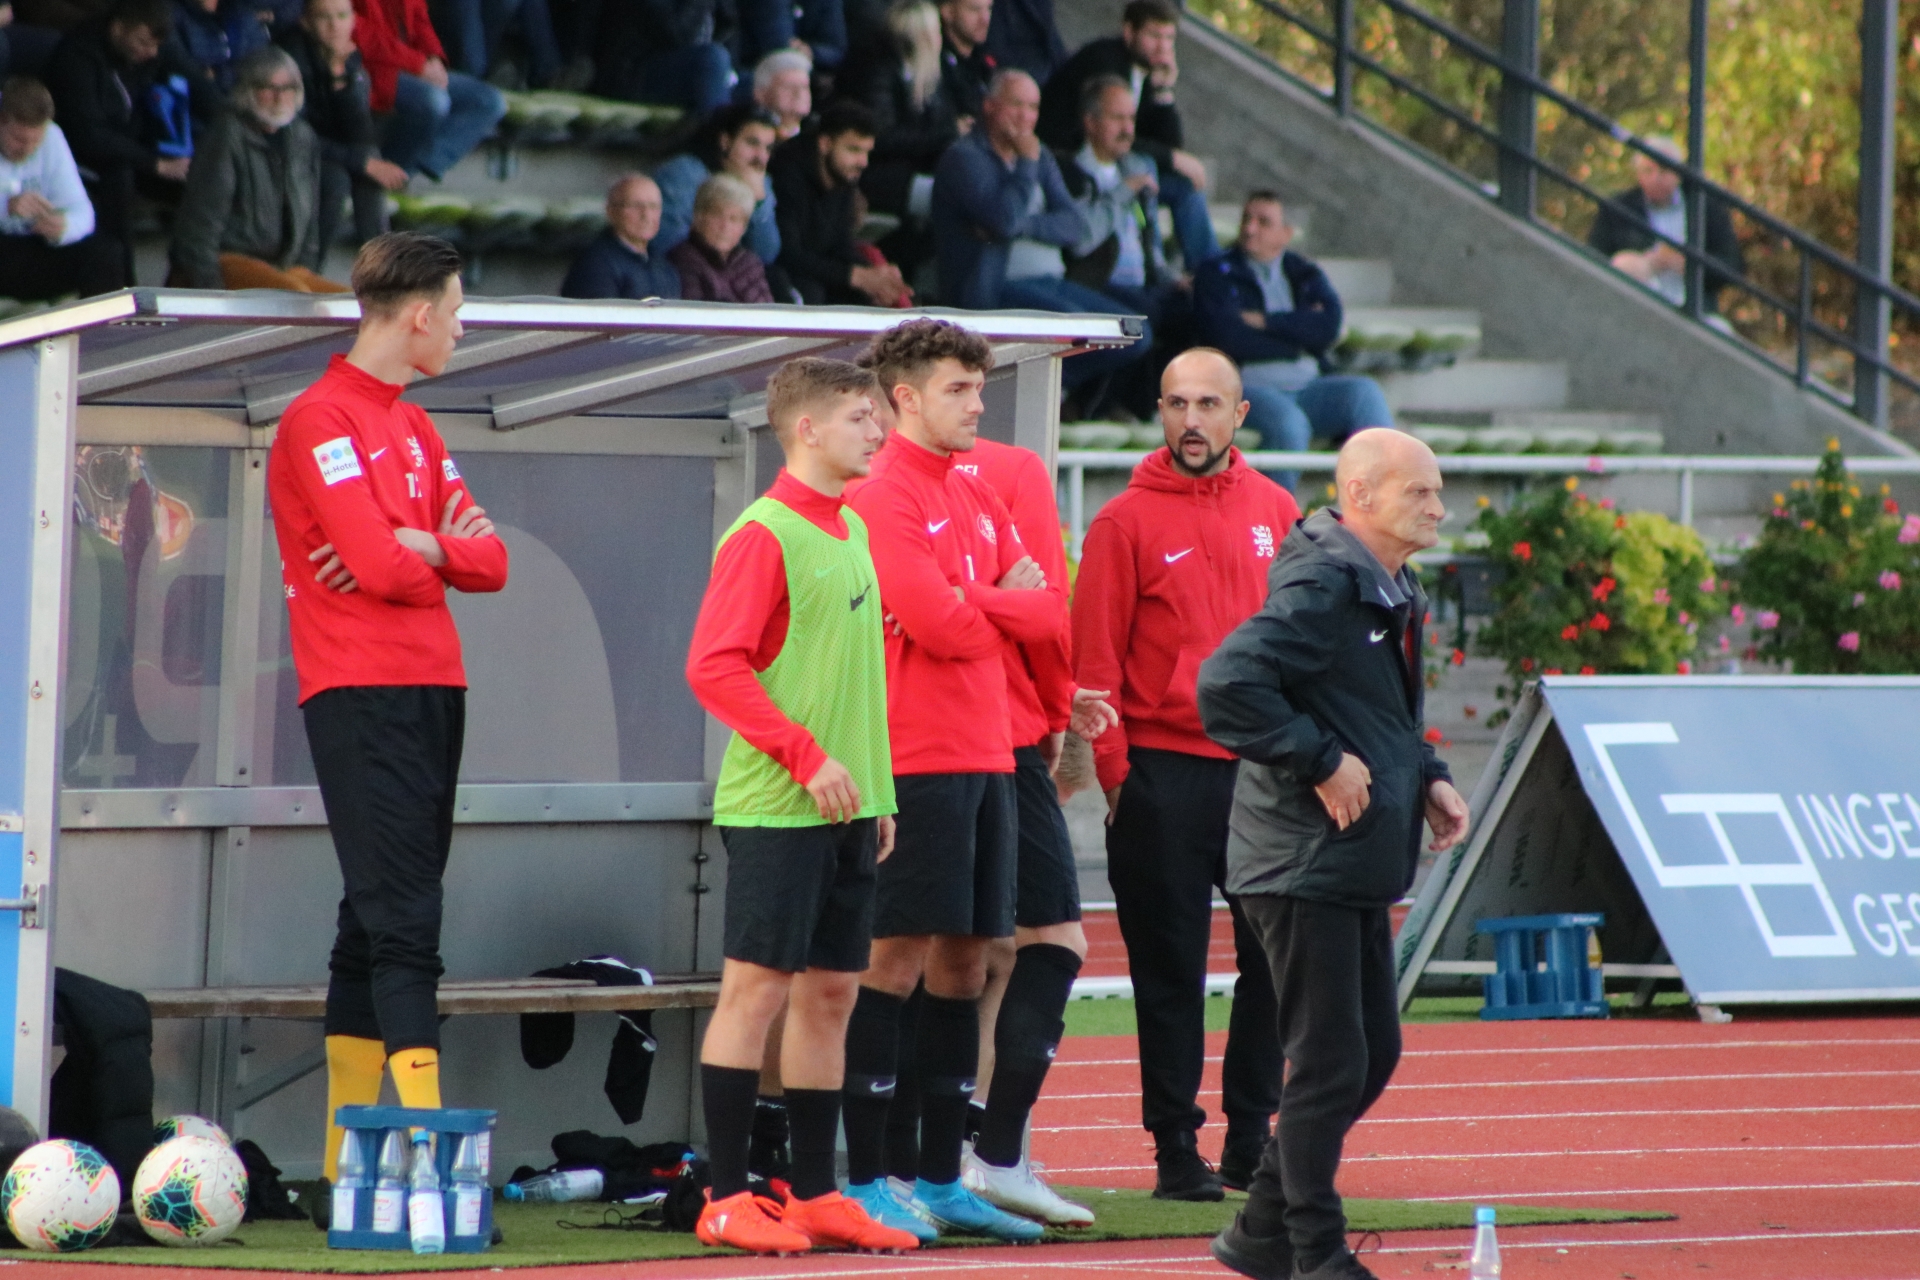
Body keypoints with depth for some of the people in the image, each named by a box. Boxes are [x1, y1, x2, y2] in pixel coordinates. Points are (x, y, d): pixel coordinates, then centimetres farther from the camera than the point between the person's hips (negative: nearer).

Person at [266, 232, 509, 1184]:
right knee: (401, 920, -15)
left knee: (379, 918, 9)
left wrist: (420, 547, -10)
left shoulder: (412, 428, 20)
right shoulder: (321, 420, -8)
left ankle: (349, 1154, 11)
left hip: (432, 689, 9)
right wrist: (447, 546, 2)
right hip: (361, 695, -9)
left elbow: (488, 560, 11)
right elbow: (382, 564, -18)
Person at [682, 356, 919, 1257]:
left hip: (846, 810, 8)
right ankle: (726, 1200, -2)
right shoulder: (764, 535, -11)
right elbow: (714, 667, -17)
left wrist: (876, 790, 17)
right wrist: (805, 758, -19)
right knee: (757, 987, -6)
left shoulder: (851, 532, 15)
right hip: (776, 809, -8)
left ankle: (814, 1196, 14)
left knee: (830, 993, 9)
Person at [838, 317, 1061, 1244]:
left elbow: (1047, 612, 10)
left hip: (984, 757, 8)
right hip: (917, 758, -8)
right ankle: (863, 1183, -5)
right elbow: (940, 626, -18)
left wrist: (977, 602, -7)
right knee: (895, 960, -7)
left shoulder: (977, 496, 17)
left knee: (963, 961, 9)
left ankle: (942, 1179, 15)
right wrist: (1005, 602, 1)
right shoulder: (884, 498, -10)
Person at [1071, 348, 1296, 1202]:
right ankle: (1176, 1147, 6)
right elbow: (1095, 658, -4)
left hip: (1264, 769, 4)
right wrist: (1113, 771, -10)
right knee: (1171, 969, 0)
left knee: (1277, 955, 4)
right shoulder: (1127, 522, -2)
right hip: (1165, 771, -4)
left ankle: (1250, 1137, 14)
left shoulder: (1275, 513, 9)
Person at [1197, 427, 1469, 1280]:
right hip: (1303, 865, -10)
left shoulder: (1392, 595, 14)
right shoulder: (1321, 588, -17)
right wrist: (1321, 762, -23)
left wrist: (1425, 777, 11)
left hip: (1358, 872, 10)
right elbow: (1228, 684, -29)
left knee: (1373, 1052, 15)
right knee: (1330, 1065, -6)